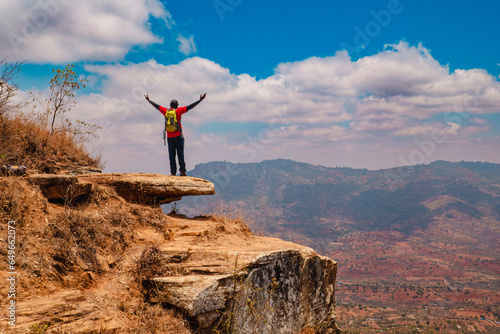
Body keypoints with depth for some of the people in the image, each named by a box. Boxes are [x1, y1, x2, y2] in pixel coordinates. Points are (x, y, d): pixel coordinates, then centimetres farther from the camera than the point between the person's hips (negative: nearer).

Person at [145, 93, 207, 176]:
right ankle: (182, 170, -9)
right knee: (180, 154, -1)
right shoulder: (179, 110, -1)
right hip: (178, 136, -2)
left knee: (171, 155, 4)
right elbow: (189, 107, -4)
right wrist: (200, 100, -4)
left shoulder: (166, 111, 8)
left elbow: (157, 106, 20)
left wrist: (149, 100, 35)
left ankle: (173, 172, -1)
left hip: (169, 137, 3)